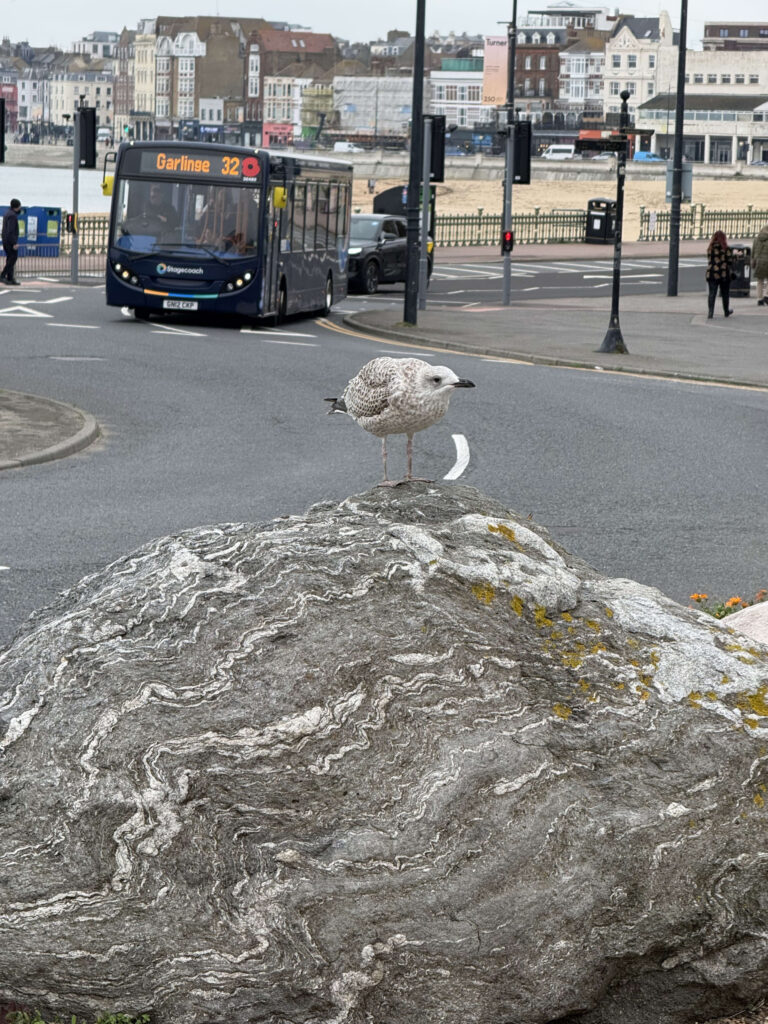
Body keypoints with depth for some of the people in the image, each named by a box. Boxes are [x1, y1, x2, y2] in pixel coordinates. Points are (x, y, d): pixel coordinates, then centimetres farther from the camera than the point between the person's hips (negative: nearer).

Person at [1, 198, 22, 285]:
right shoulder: (12, 216, -16)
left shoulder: (7, 215, 16)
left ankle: (10, 278, 5)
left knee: (10, 259, 9)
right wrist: (14, 243, -24)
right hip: (11, 241, -10)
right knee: (13, 258, -8)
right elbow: (10, 230, -23)